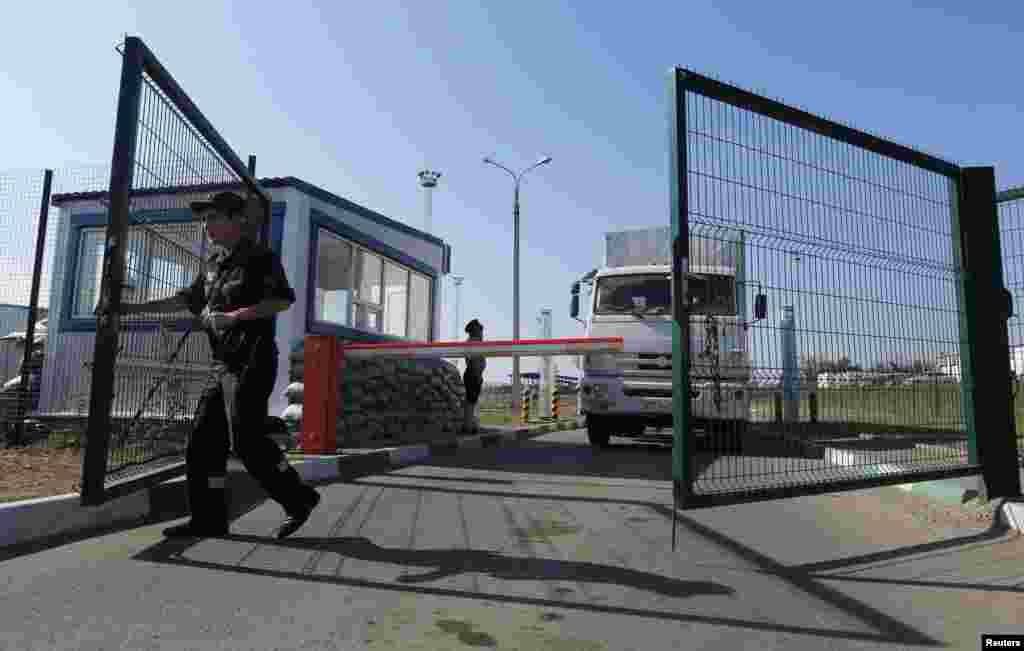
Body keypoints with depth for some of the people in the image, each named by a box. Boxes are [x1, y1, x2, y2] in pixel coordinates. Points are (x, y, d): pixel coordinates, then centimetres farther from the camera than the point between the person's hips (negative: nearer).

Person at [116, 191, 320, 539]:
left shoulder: (260, 257, -5)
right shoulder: (214, 263, 19)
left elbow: (283, 300, -17)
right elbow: (186, 300, 27)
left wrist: (234, 316, -20)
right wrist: (132, 307, 26)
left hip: (251, 363, -9)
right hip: (223, 365, 9)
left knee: (247, 439, -12)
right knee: (203, 439, 7)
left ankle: (299, 498, 3)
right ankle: (208, 518, 15)